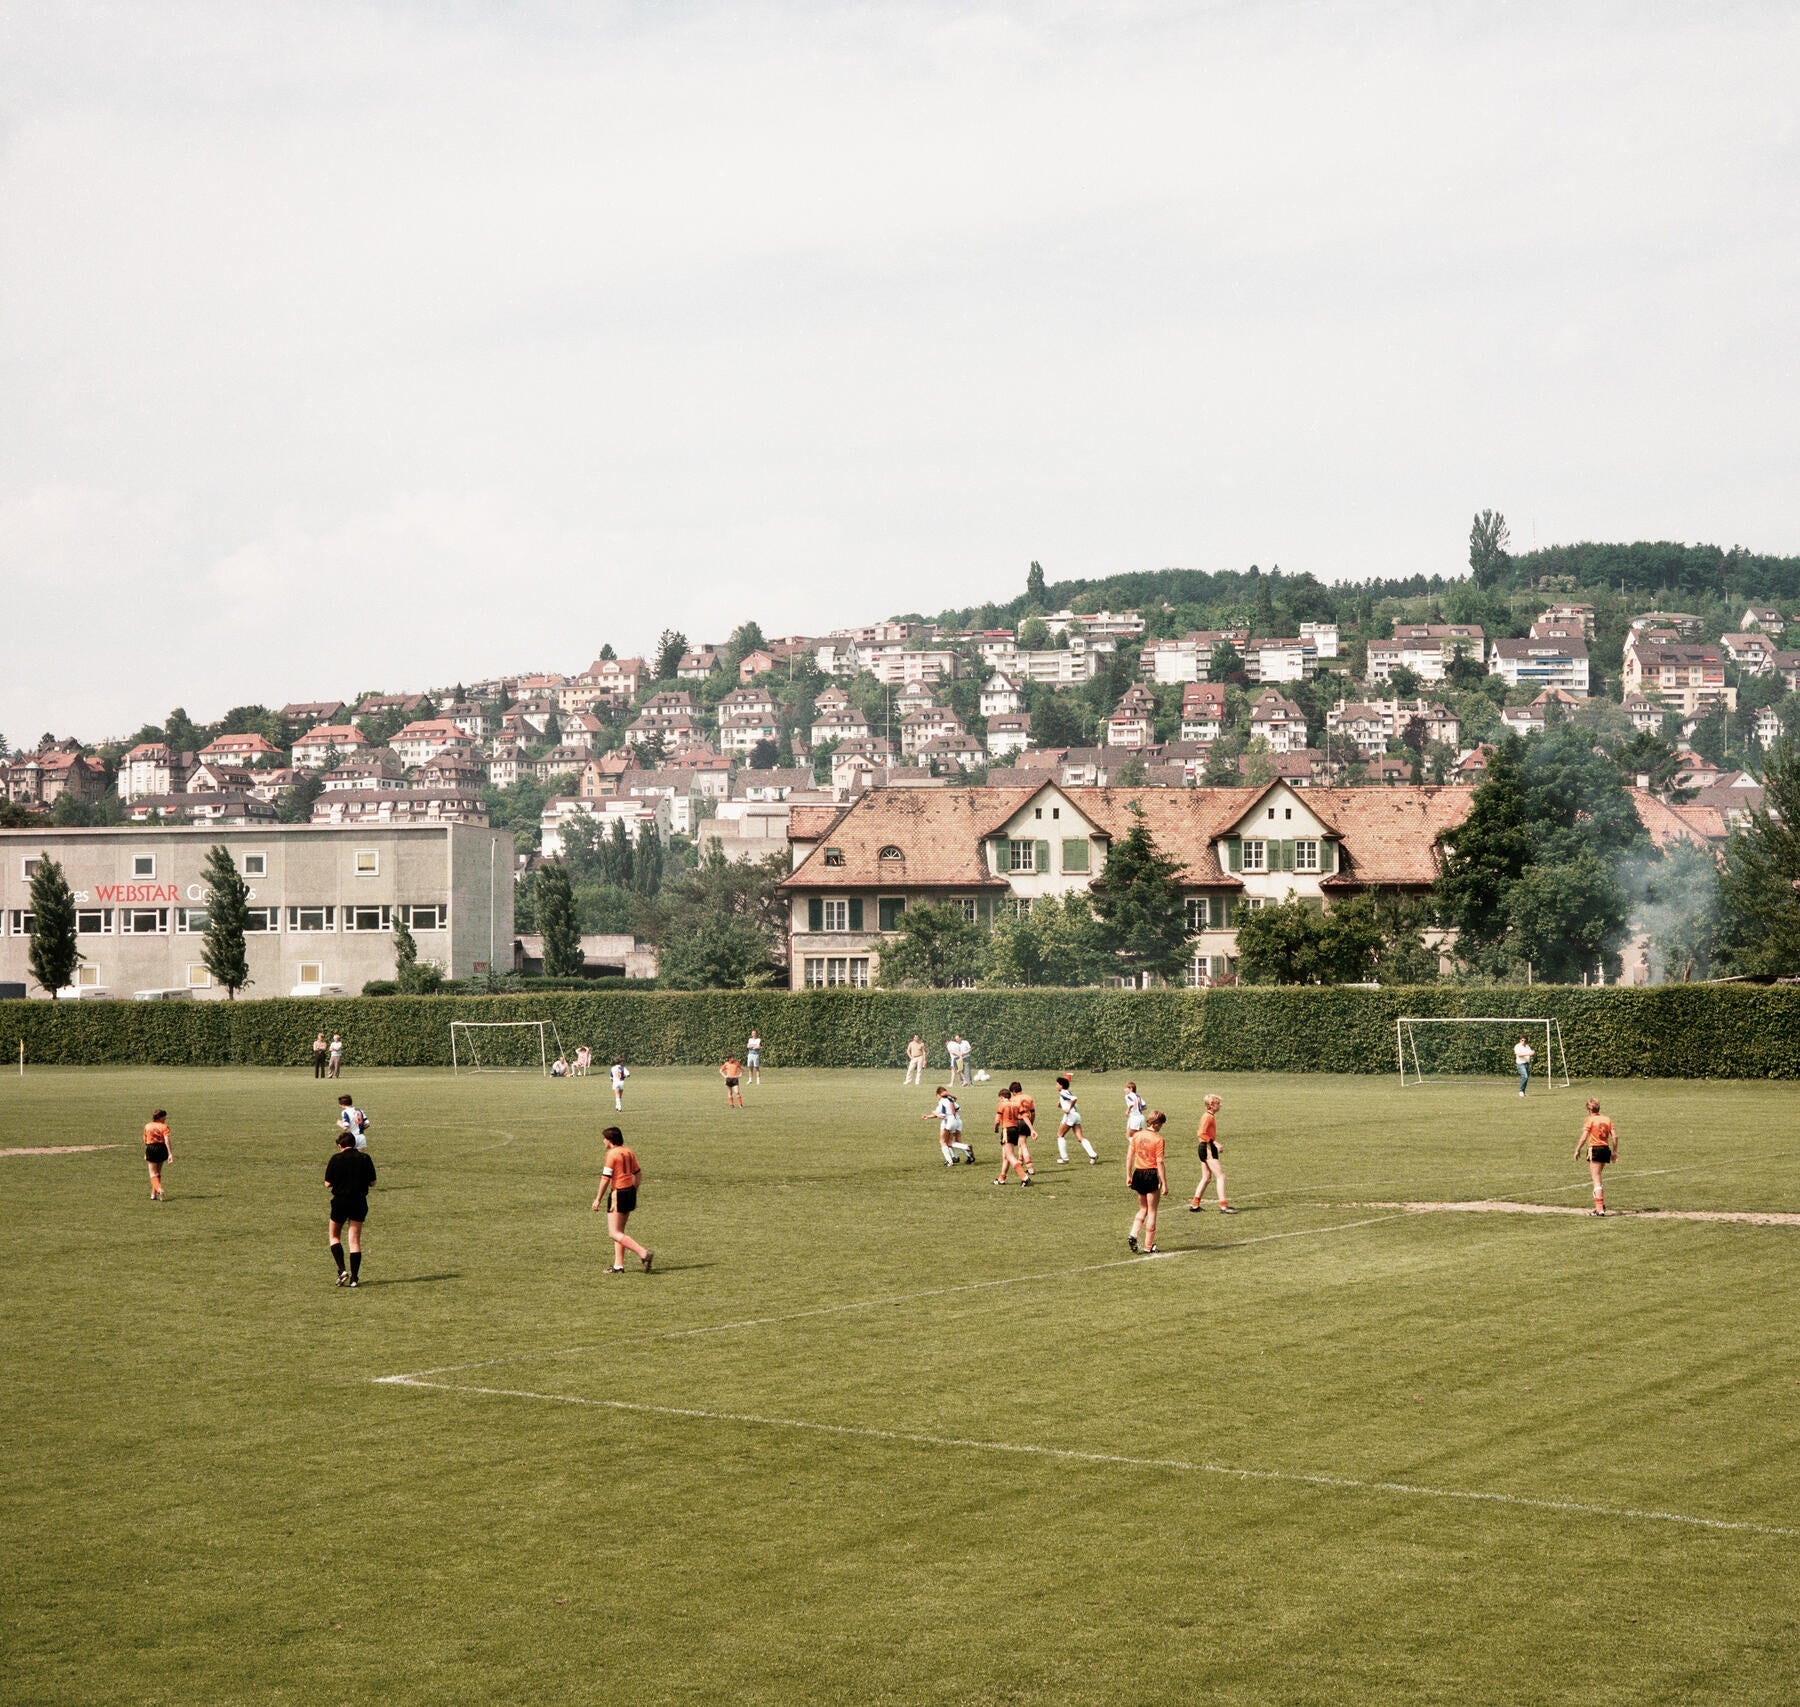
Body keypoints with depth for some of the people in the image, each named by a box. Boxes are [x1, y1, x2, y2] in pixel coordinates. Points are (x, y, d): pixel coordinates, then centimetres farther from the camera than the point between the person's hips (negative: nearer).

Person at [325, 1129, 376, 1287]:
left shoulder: (336, 1159, -8)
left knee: (334, 1236, 15)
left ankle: (342, 1270, -2)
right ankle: (354, 1278, 3)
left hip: (340, 1202, -2)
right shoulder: (365, 1158, -2)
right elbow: (372, 1182, 1)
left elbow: (328, 1184, -6)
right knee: (355, 1240, 7)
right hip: (359, 1202, 2)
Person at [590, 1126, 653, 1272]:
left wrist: (598, 1199, -9)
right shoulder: (628, 1151, 11)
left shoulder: (611, 1154, -13)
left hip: (618, 1193, -9)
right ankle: (618, 1265, 15)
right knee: (619, 1231, 16)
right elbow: (638, 1174, 15)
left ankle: (644, 1254, -20)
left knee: (615, 1233, -7)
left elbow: (606, 1178, -15)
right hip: (630, 1191, 9)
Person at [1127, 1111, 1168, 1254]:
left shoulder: (1136, 1135, 3)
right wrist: (1164, 1183, -11)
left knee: (1143, 1209, 20)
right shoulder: (1158, 1139, -12)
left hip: (1138, 1174, 5)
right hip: (1152, 1175, -5)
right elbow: (1159, 1163, -14)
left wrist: (1128, 1176, 14)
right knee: (1152, 1211, 6)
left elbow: (1129, 1156, 5)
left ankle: (1133, 1235, 1)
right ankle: (1148, 1246, 9)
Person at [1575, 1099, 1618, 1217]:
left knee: (1596, 1179, -5)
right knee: (1598, 1178, 22)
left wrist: (1577, 1150, -5)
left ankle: (1600, 1208, -10)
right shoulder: (1606, 1119, 10)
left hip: (1595, 1149, -6)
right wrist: (1615, 1151, 15)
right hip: (1606, 1149, 6)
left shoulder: (1589, 1120, -6)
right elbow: (1615, 1136, 7)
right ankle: (1601, 1205, 24)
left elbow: (1584, 1137, -14)